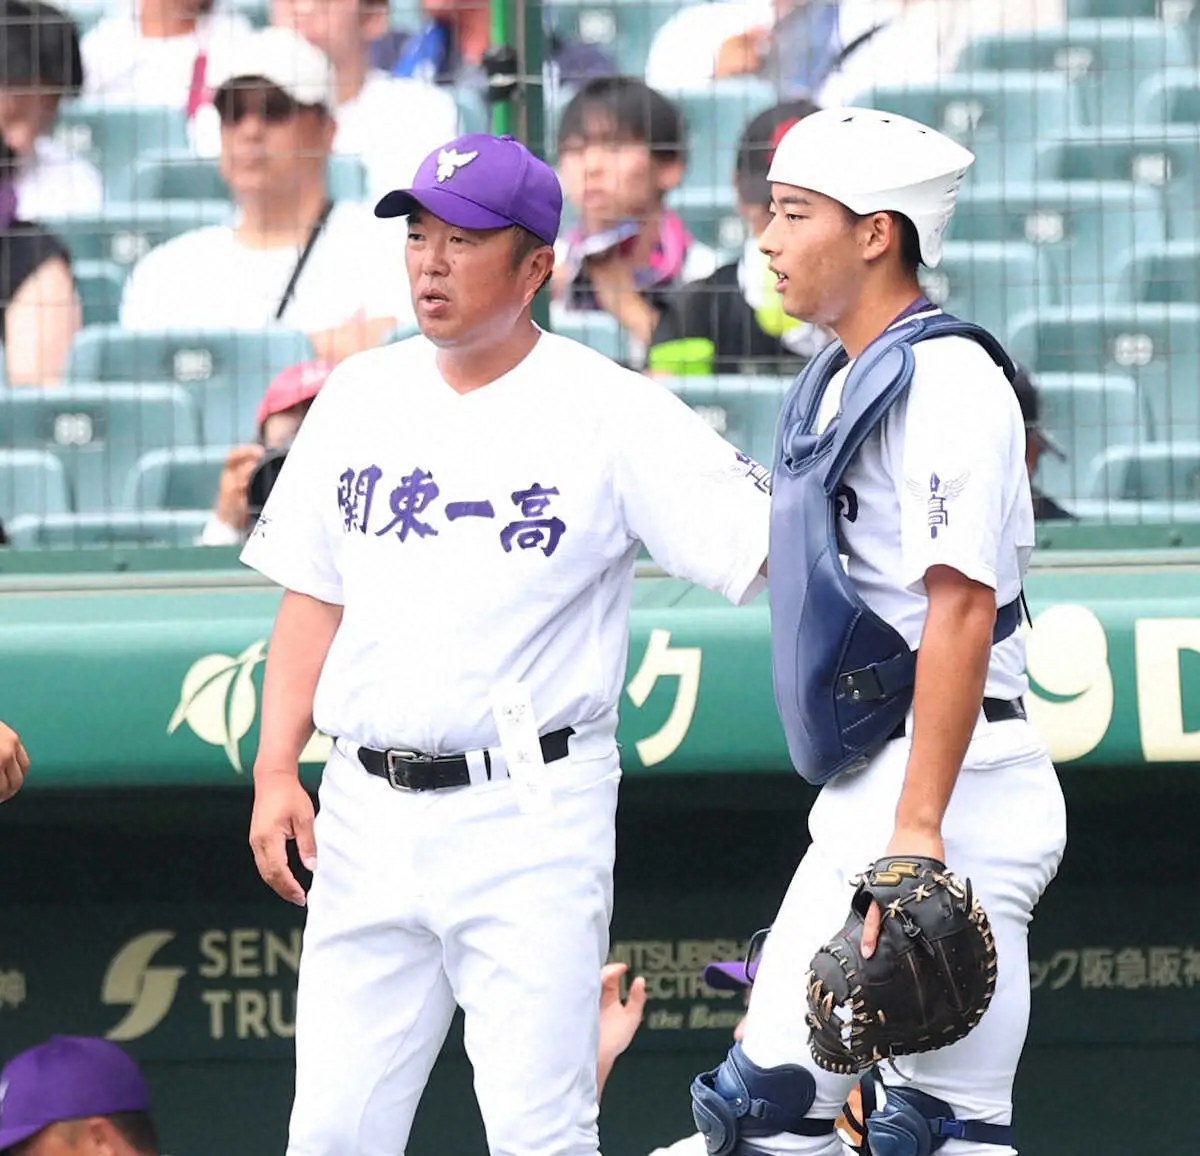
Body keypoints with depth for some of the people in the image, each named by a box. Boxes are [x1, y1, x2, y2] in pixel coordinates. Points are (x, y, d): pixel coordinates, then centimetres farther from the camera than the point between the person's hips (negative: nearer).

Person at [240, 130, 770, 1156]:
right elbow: (313, 598, 15)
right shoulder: (362, 396, 11)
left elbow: (771, 551, -12)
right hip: (369, 809, 5)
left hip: (531, 814, -5)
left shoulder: (611, 414, -5)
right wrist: (276, 770, 4)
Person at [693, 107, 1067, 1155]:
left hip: (952, 788, -10)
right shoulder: (836, 385, 18)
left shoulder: (943, 380, -13)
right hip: (863, 795, 10)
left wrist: (918, 829, -26)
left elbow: (962, 606, -20)